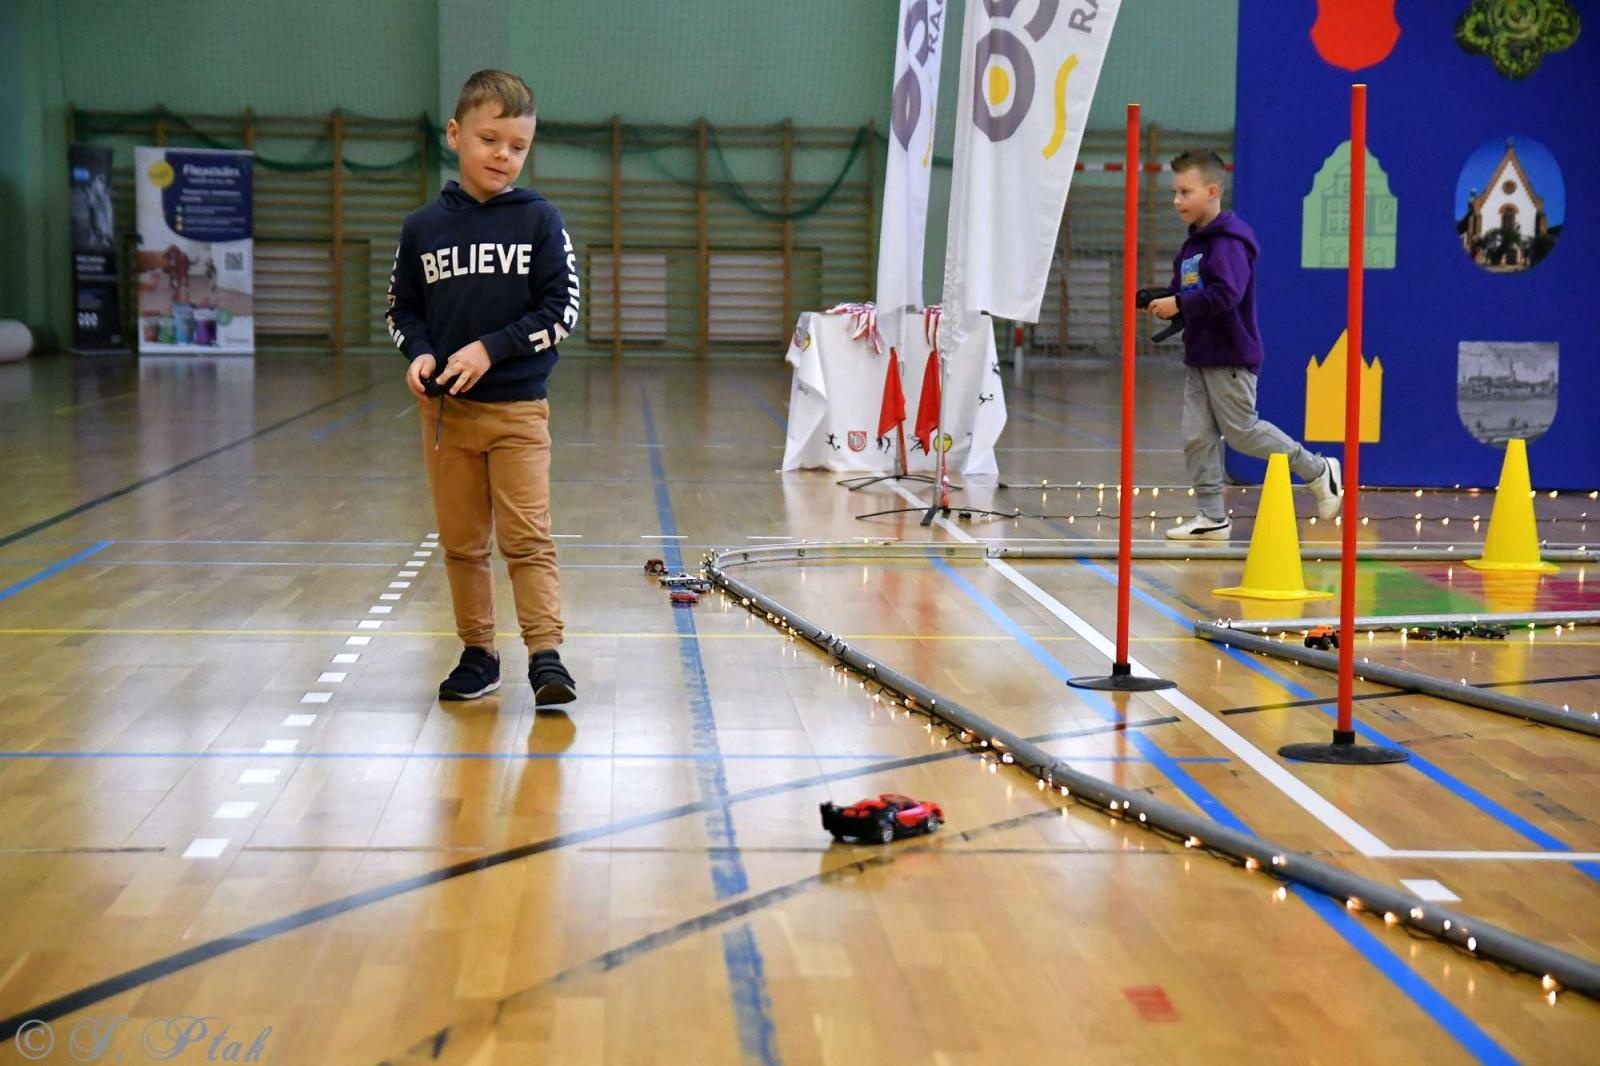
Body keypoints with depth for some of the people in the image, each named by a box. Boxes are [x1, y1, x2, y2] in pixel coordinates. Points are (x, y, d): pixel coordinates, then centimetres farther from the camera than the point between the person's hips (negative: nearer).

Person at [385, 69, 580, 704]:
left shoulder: (539, 220, -4)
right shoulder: (423, 227, 3)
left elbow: (561, 309, -6)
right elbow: (401, 308, 12)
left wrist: (491, 349, -16)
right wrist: (419, 354, -8)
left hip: (519, 410, -3)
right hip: (444, 410, 3)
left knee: (527, 538, -8)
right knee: (461, 543, 10)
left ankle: (546, 656, -8)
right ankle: (477, 654, 21)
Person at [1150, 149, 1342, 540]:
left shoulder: (1228, 242, -16)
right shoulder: (1194, 242, 14)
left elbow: (1226, 295, -28)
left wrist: (1178, 304, -24)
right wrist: (1162, 303, 2)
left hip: (1231, 358, -9)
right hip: (1200, 357, 9)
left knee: (1241, 431, -3)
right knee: (1197, 436, 4)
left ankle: (1317, 471, 14)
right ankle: (1211, 517, 9)